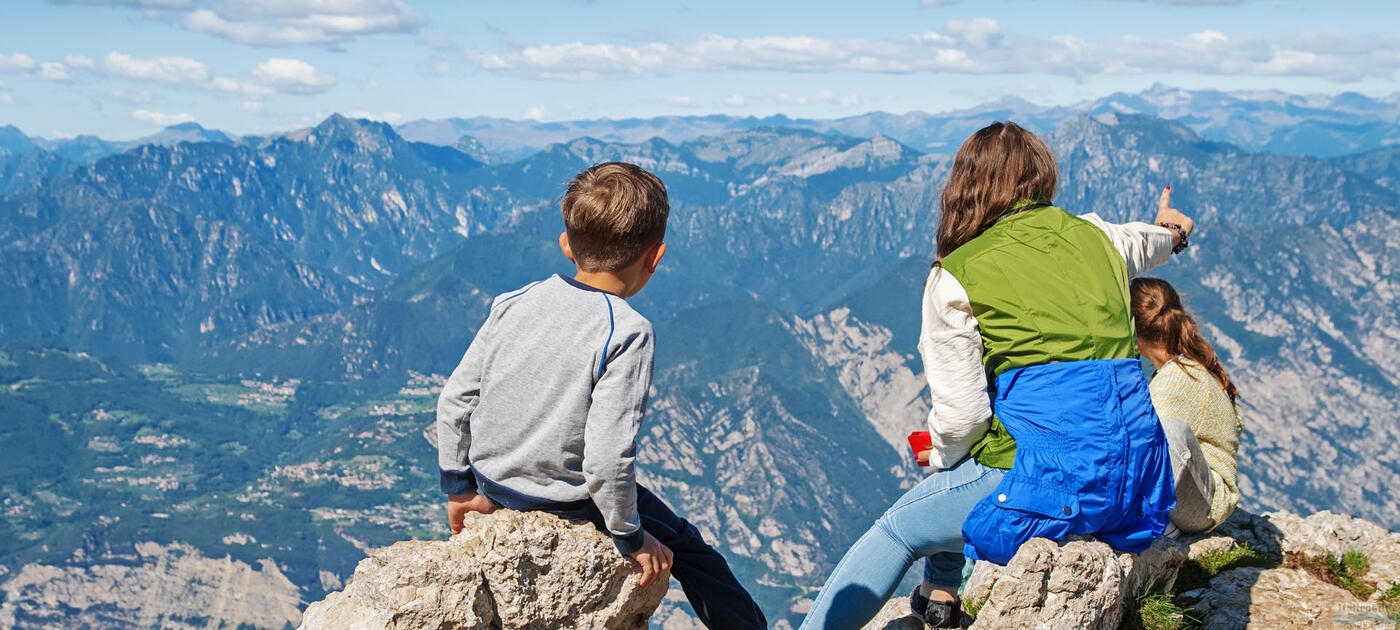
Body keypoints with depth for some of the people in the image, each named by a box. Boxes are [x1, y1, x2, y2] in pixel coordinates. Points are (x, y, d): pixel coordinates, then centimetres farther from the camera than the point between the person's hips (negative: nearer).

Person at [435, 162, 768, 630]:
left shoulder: (513, 304, -6)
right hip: (566, 500, -6)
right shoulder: (628, 332, -23)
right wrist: (630, 536, -12)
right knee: (686, 548, 13)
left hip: (492, 483, 6)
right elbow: (607, 455, -27)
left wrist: (459, 487, 12)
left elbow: (454, 401, -2)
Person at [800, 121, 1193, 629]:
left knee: (897, 530, 14)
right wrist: (1170, 231, 61)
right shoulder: (1095, 237, 10)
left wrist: (940, 454, 14)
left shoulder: (955, 278, -7)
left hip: (1051, 482, -6)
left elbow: (961, 413, -10)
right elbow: (1141, 244, 36)